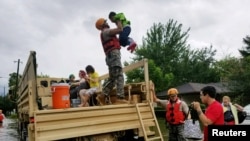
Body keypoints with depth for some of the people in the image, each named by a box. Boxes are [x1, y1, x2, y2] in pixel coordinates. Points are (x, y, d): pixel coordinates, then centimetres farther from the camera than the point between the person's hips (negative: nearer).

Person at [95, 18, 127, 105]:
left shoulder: (105, 33, 29)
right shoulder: (106, 31, -1)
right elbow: (120, 29, -12)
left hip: (111, 56, 10)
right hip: (113, 54, -10)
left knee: (112, 78, 10)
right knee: (119, 76, -16)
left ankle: (103, 96, 8)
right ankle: (120, 97, -23)